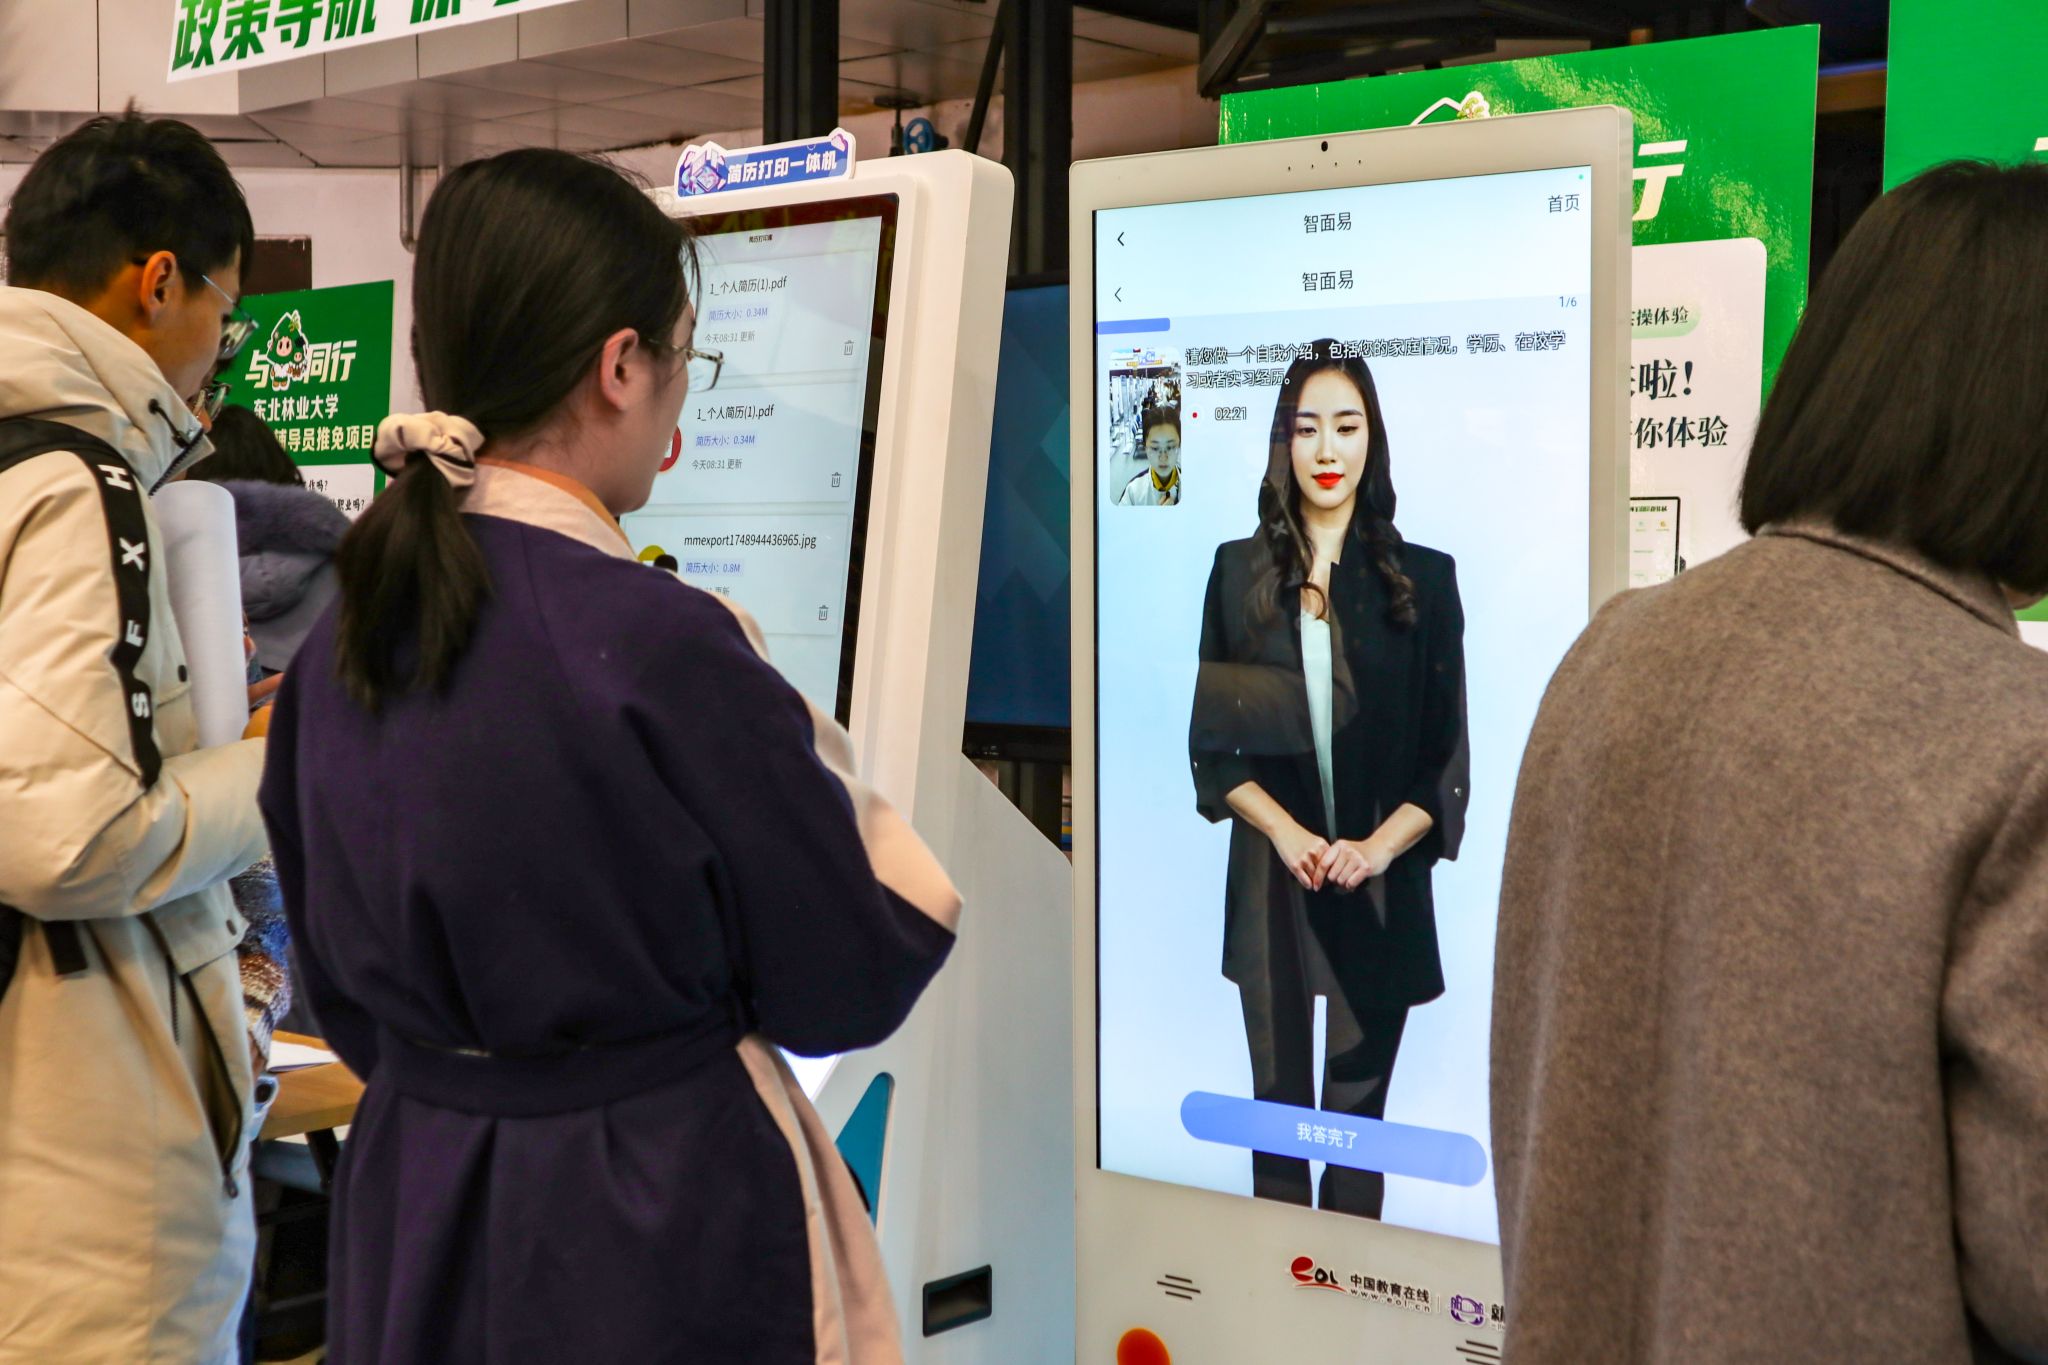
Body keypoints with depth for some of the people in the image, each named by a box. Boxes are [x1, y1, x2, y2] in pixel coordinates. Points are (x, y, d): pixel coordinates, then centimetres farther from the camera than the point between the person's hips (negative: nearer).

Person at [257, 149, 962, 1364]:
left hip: (409, 1213, 6)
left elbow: (346, 992, 9)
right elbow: (850, 979, -13)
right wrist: (819, 765, 2)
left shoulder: (343, 637, -2)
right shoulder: (661, 647, -22)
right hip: (655, 1225, -6)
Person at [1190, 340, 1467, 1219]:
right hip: (1271, 881, 1)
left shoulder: (1423, 578, 3)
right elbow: (1213, 740, 5)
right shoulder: (1240, 571, 6)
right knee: (1278, 1101, 6)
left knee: (1358, 1109, 2)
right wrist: (1287, 832, -10)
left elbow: (1446, 755, 2)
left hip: (1382, 885, -1)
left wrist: (1377, 847, -13)